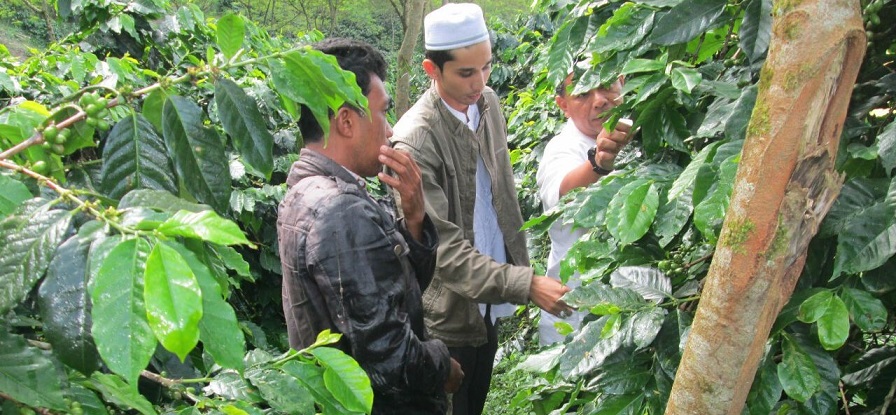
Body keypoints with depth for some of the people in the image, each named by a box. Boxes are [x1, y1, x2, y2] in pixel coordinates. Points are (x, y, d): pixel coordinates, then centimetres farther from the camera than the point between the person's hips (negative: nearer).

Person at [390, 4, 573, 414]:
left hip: (490, 292, 6)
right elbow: (443, 249, -27)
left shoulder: (488, 103, -2)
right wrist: (527, 285, -30)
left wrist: (520, 260, 10)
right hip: (449, 308, -6)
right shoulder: (415, 141, -25)